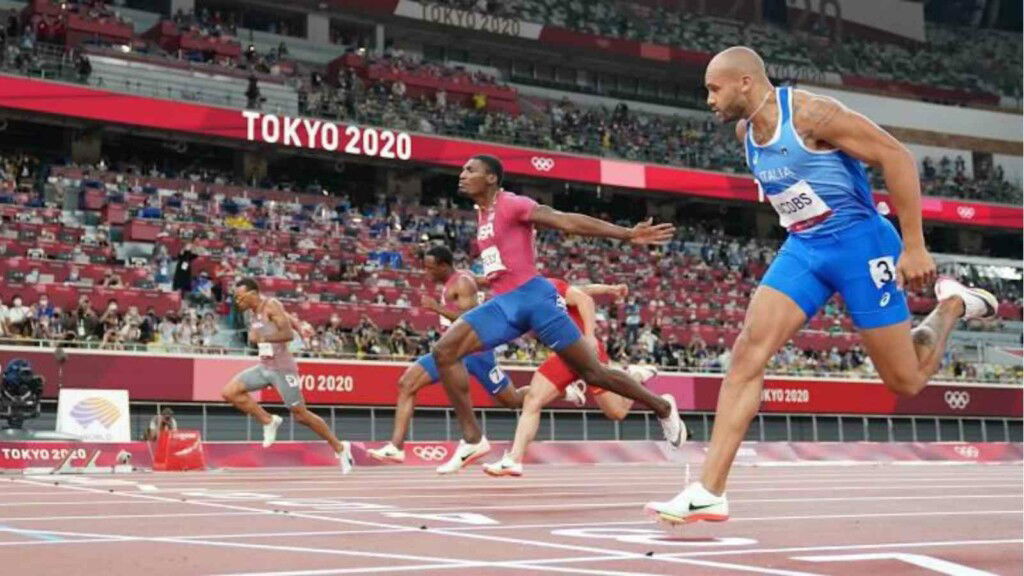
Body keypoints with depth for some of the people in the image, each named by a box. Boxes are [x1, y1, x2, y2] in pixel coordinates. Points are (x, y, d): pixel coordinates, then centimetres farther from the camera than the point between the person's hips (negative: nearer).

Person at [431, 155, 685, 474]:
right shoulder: (482, 215, 16)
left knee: (592, 372, -2)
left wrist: (626, 234, -21)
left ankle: (663, 407, 19)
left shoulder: (513, 205, -8)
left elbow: (568, 221, -16)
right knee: (444, 351, -9)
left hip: (532, 296, -7)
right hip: (502, 303, 8)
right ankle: (473, 439, -7)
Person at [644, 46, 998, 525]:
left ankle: (952, 304, 30)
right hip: (802, 249, 7)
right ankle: (709, 493, -14)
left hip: (858, 242, -6)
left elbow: (896, 157, -17)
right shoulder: (745, 130, 5)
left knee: (906, 381, 0)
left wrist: (914, 246, -19)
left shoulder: (809, 113, -18)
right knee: (748, 352, -11)